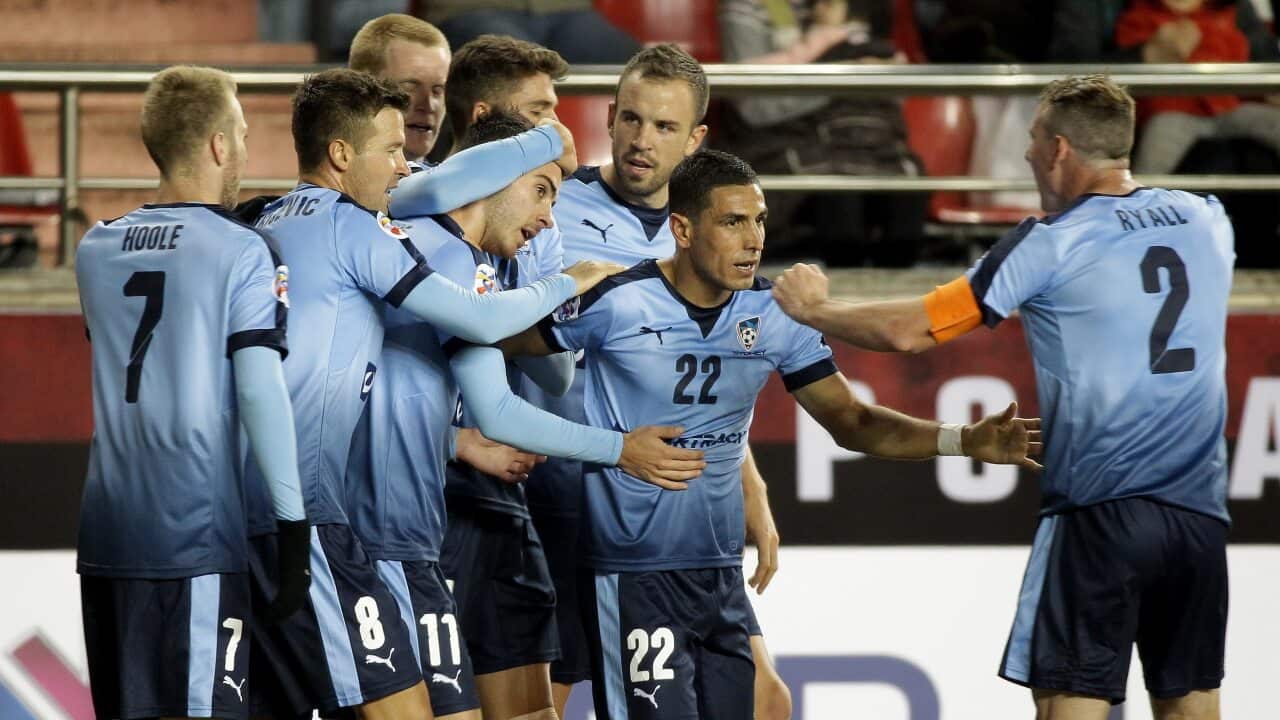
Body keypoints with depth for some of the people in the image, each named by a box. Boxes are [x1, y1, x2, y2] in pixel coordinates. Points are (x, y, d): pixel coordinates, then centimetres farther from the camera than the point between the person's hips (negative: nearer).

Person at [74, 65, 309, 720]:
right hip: (198, 537, -6)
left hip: (107, 531, 6)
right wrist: (293, 525, -11)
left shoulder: (96, 248, 11)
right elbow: (260, 388, -13)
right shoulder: (242, 252, -6)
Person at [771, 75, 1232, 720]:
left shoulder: (1052, 246, -6)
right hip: (1200, 514, 5)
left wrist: (812, 310, 13)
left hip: (1099, 511, -5)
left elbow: (909, 331, -4)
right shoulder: (1207, 221, 9)